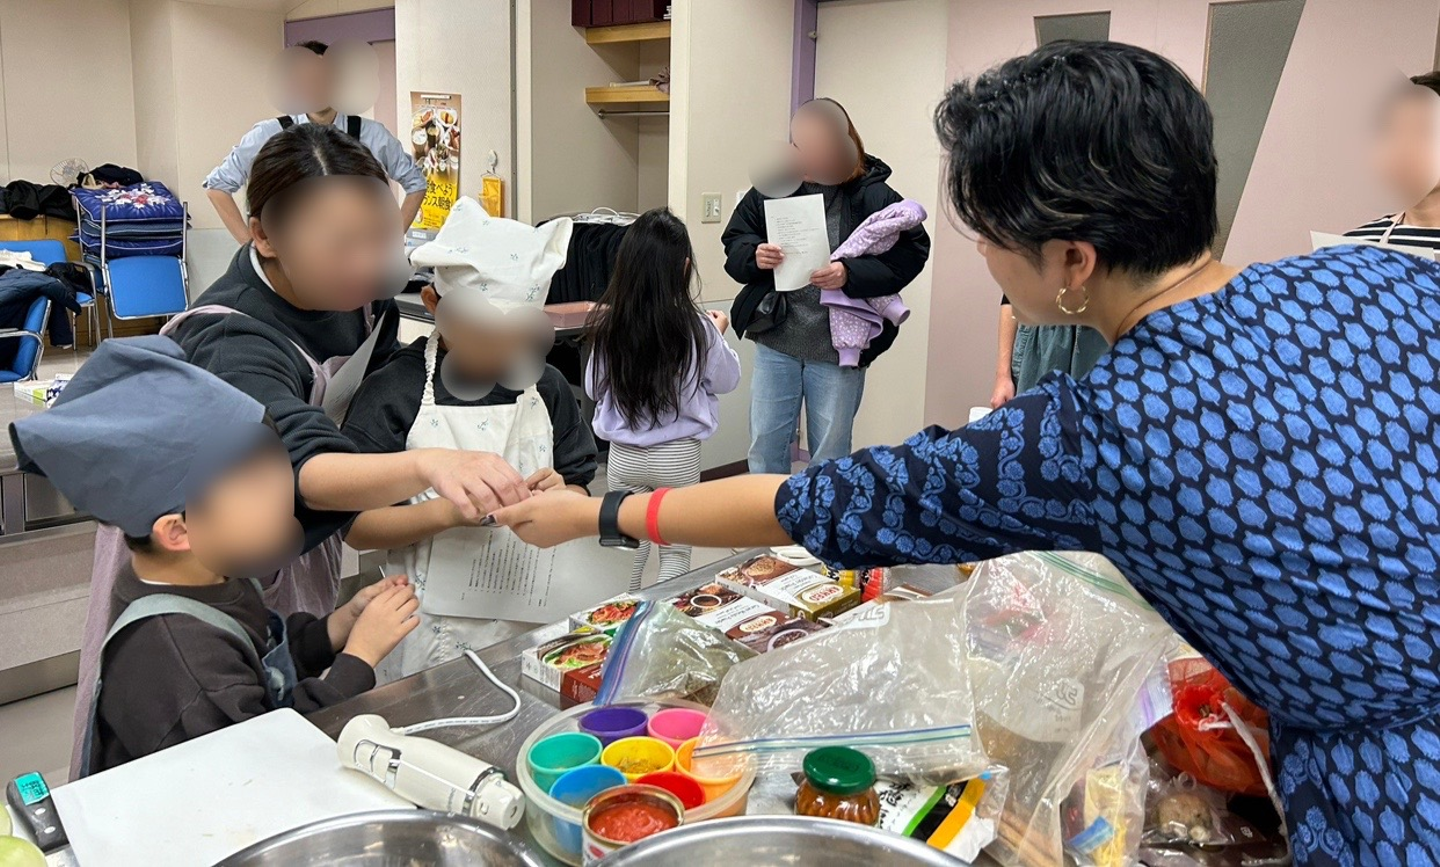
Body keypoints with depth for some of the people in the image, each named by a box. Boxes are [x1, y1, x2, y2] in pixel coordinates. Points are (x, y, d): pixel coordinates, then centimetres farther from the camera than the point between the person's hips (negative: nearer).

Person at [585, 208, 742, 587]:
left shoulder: (608, 325, -13)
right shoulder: (696, 329, -17)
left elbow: (593, 388, 3)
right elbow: (726, 380, 2)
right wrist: (719, 335, 17)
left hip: (624, 455, 2)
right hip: (677, 456, -2)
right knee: (675, 553, 12)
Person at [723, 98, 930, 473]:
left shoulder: (873, 196, -9)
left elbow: (908, 257, -12)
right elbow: (734, 242, 5)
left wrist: (850, 274, -26)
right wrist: (754, 256, -18)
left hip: (839, 348, -3)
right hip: (775, 340, 3)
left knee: (829, 454, 12)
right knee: (765, 444, 13)